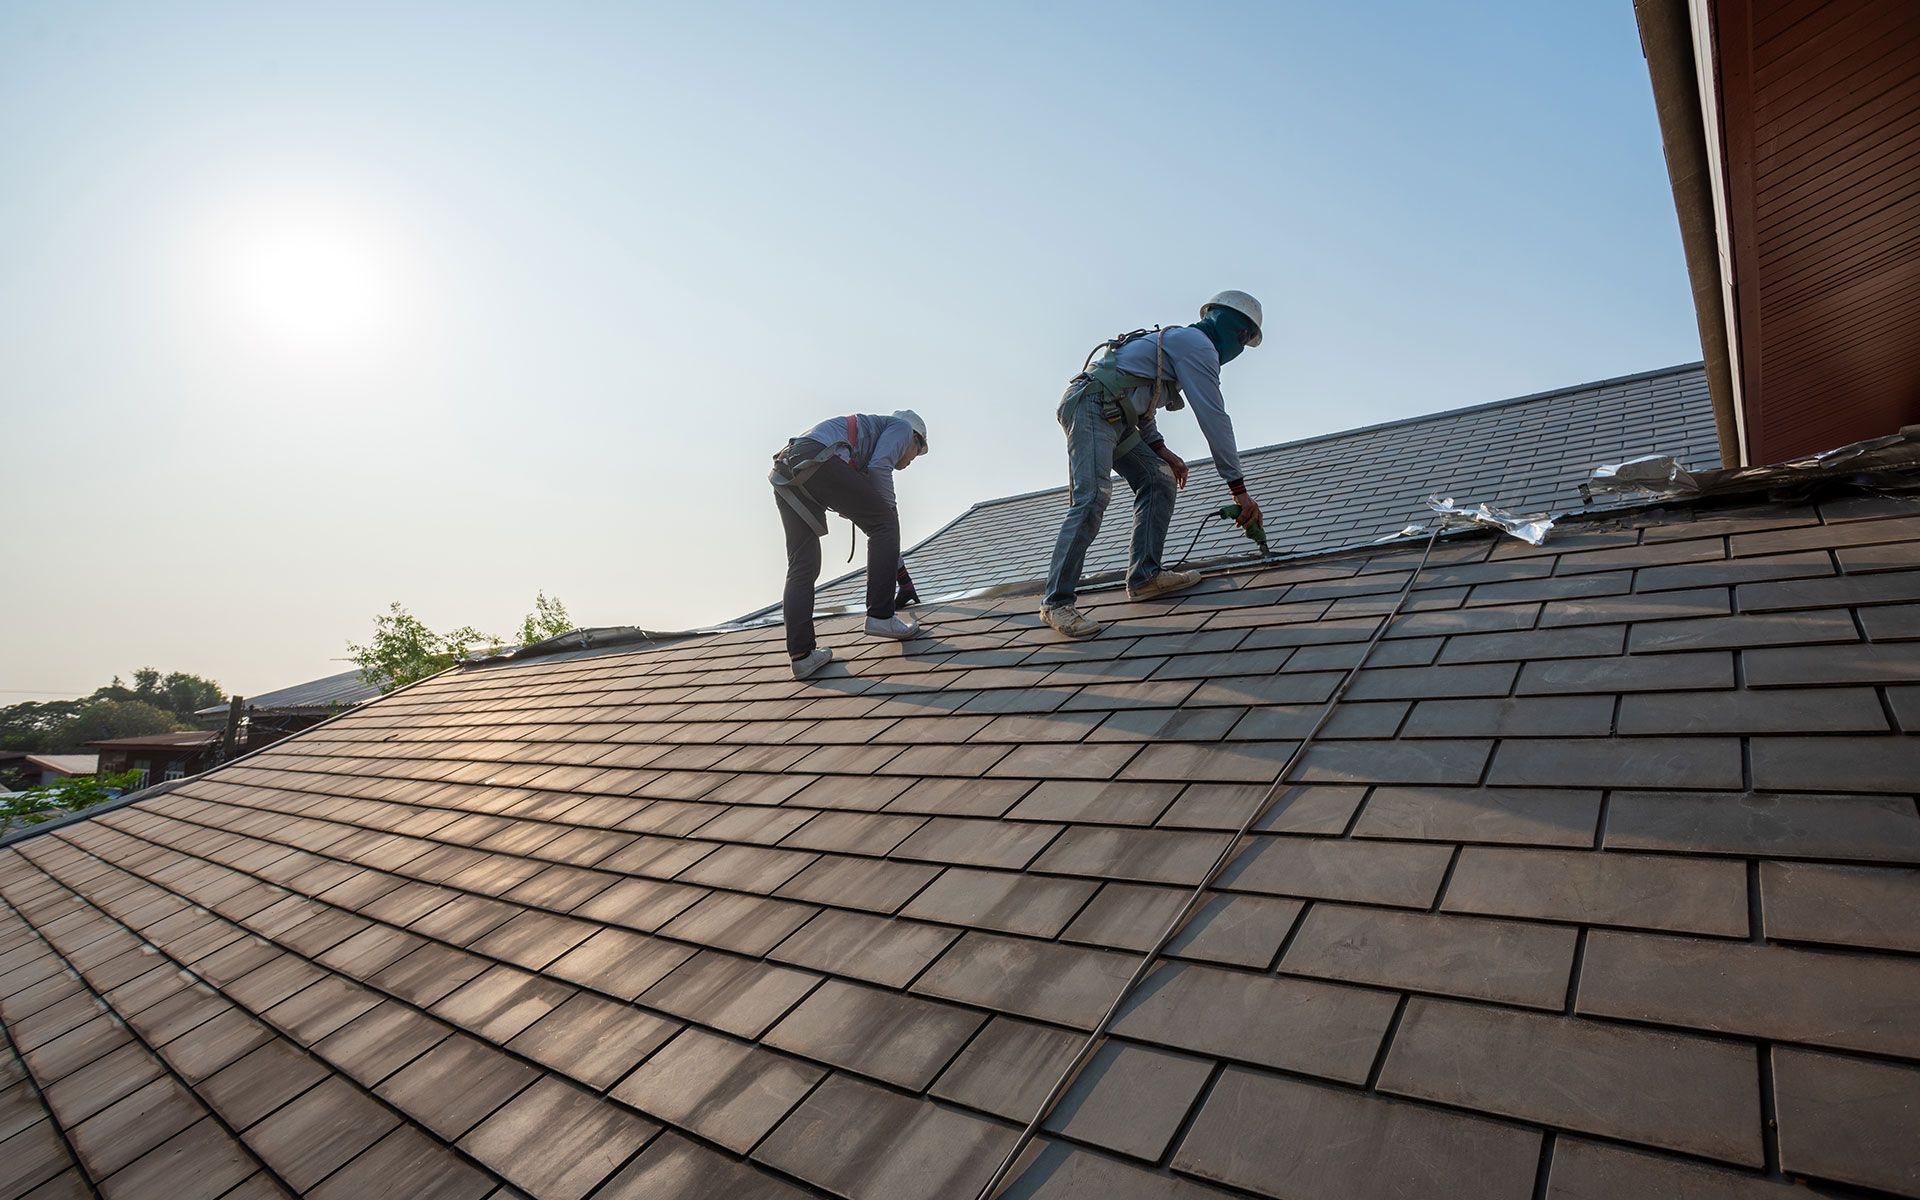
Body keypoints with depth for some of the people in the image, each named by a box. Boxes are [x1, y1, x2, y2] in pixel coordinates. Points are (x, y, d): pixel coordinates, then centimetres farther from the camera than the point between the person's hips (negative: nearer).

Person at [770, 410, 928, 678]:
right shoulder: (902, 427, 20)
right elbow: (878, 467, -3)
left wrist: (900, 571, 49)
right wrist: (890, 511, 12)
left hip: (785, 472, 9)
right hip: (818, 460, -9)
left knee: (802, 566, 8)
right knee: (884, 523, 5)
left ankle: (801, 654, 5)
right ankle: (880, 616, 4)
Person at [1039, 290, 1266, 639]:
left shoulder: (1177, 341, 28)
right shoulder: (1198, 344, -3)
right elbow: (1214, 418, -10)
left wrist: (1159, 448, 16)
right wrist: (1239, 489, -9)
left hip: (1112, 416, 11)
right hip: (1091, 406, -11)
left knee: (1159, 480, 7)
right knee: (1092, 499, -21)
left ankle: (1143, 576, 4)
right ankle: (1057, 602, -22)